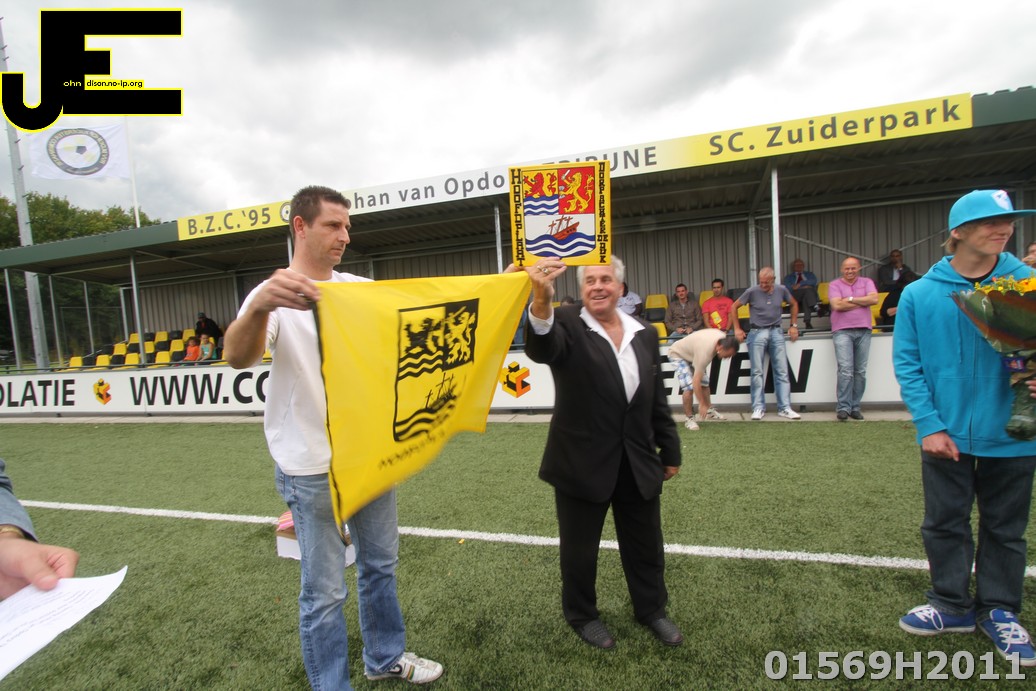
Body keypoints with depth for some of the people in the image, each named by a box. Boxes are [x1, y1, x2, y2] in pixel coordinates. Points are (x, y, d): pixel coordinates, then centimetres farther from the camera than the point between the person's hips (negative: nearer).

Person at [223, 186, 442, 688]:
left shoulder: (359, 288, 6)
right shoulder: (275, 294, -12)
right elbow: (237, 358, -29)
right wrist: (260, 305, -51)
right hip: (312, 468, -6)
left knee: (380, 565, 22)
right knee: (324, 592, 8)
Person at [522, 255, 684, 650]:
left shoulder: (645, 334, 5)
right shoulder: (568, 326, -10)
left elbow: (657, 400, 10)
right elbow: (541, 350, -34)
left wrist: (670, 452, 12)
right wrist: (542, 300, -52)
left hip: (639, 463, 4)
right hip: (583, 463, -4)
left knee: (646, 545, 20)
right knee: (580, 549, 14)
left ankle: (651, 610, 46)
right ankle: (582, 616, 39)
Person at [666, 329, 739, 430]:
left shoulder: (723, 337, -20)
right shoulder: (705, 352, -41)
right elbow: (696, 381, -37)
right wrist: (702, 404, -30)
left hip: (691, 352, 8)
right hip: (678, 354, -8)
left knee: (705, 383, 9)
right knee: (689, 387, -20)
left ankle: (709, 411, 27)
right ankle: (689, 419, -6)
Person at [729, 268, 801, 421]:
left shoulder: (781, 290, 2)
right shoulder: (752, 291, -6)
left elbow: (794, 304, 20)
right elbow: (733, 307, 2)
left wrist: (793, 325, 14)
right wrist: (737, 329, -1)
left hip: (776, 332, 3)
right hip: (757, 333, -2)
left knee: (782, 372, 2)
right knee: (757, 372, -1)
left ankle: (785, 408, 8)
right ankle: (758, 408, 5)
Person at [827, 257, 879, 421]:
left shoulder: (867, 282, 13)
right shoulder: (835, 284, 6)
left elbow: (874, 299, -5)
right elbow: (837, 305, -9)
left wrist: (850, 299, -6)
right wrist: (863, 301, -2)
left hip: (863, 331, 3)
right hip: (842, 331, -3)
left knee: (861, 371, 4)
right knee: (845, 370, -11)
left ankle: (855, 407, 10)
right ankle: (843, 408, -9)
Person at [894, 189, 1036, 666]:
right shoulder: (919, 294, -6)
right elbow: (906, 363, -6)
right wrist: (928, 425, -13)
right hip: (946, 435, -1)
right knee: (945, 523, 13)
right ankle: (952, 606, 31)